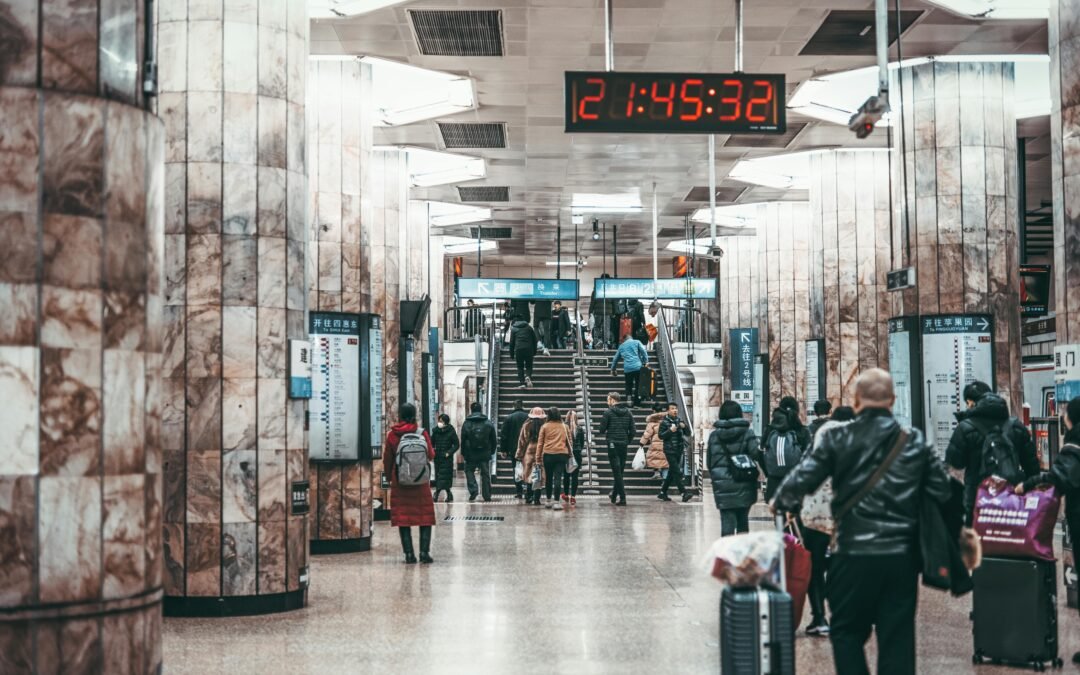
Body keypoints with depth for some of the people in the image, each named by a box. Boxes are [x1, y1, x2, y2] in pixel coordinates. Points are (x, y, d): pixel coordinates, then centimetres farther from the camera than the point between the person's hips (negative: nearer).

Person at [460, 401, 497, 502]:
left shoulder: (466, 423, -3)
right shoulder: (488, 423, 3)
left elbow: (463, 440, -2)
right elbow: (493, 440, 6)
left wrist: (463, 452, 6)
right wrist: (492, 452, 15)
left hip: (471, 453, -2)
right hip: (485, 453, 2)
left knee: (469, 471, 13)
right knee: (485, 474, 7)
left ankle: (473, 490, -5)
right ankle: (487, 496, 8)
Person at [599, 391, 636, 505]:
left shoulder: (608, 412, -7)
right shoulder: (628, 412, 7)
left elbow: (602, 429, -7)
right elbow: (633, 430, 3)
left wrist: (605, 434, 15)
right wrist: (627, 440, 15)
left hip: (612, 444, -5)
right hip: (623, 445, 5)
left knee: (617, 471, -4)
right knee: (620, 471, 16)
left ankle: (622, 498, -10)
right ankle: (614, 495, 28)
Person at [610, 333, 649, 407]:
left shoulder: (621, 346, 21)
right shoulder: (636, 342, 12)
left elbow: (615, 358, 29)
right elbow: (644, 352, -1)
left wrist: (613, 369, 39)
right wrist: (645, 362, 2)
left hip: (627, 368, 2)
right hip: (638, 367, -2)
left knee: (629, 385, 14)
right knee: (638, 386, 5)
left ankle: (629, 397, -11)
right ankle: (636, 403, 2)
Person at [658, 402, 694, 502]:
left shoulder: (679, 421, 12)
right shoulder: (664, 422, -4)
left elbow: (688, 433, 11)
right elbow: (661, 436, -9)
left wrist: (685, 426, -9)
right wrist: (670, 431, -23)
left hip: (679, 451, 7)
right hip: (669, 451, -7)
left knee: (671, 473, 11)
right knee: (677, 472, -13)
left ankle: (662, 493, 21)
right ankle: (684, 493, -18)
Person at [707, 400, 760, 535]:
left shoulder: (714, 435, 3)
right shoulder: (747, 433, -4)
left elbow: (709, 461, 6)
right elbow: (755, 454, -15)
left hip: (722, 485, 0)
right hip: (743, 484, 0)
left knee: (727, 522, -2)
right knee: (743, 521, 14)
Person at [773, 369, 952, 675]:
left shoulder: (838, 439, -6)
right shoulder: (915, 441, 3)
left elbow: (801, 479, -7)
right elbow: (942, 491, 4)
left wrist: (781, 503, 13)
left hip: (854, 554, -2)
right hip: (902, 554, 2)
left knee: (847, 632, 12)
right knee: (897, 636, 8)